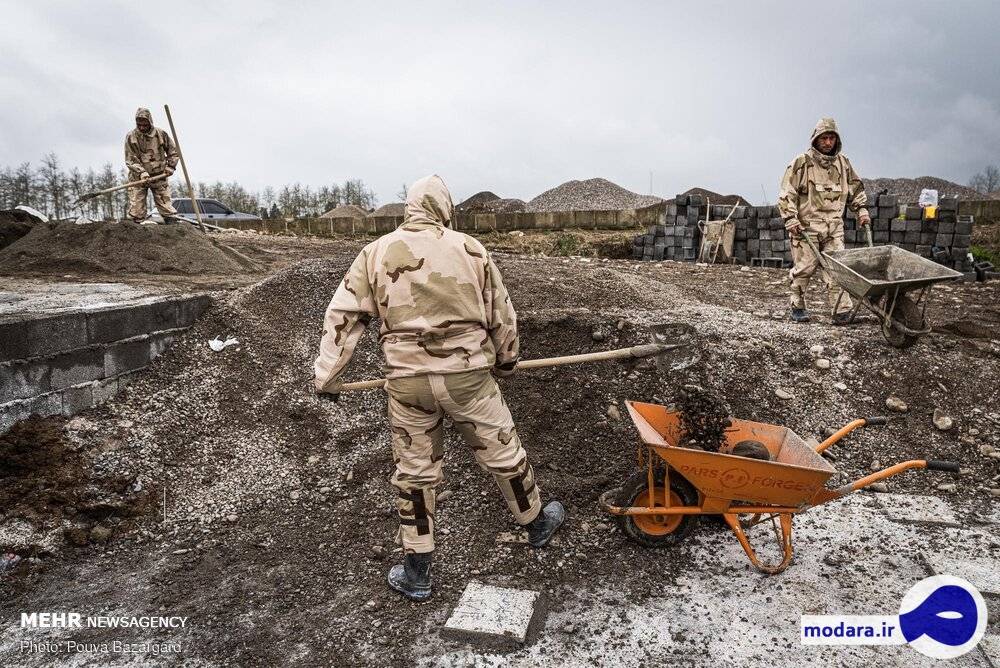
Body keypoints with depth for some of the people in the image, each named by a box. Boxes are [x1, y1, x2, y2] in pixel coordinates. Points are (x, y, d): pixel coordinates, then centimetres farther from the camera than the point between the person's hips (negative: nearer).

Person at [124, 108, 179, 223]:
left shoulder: (161, 134, -2)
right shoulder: (130, 137, -4)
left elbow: (174, 152, 10)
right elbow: (130, 160, -6)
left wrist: (170, 166, -3)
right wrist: (141, 172, -20)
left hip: (159, 176, 0)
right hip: (138, 178, 0)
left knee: (166, 207, 1)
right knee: (136, 211, -2)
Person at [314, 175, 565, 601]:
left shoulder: (377, 253, 5)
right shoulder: (469, 249, 3)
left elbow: (343, 315, 1)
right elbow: (501, 314, 10)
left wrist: (327, 375, 8)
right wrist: (506, 360, 26)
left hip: (407, 380, 1)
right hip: (467, 374, -1)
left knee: (414, 472, 15)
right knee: (504, 454, 19)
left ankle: (416, 574, 26)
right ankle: (537, 523, 42)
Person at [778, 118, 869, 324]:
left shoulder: (843, 163, 13)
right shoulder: (801, 163, -2)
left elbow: (856, 189, 26)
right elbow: (787, 194, -5)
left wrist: (861, 210, 17)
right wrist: (791, 219, -12)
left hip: (834, 228, 4)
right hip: (806, 227, -3)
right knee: (804, 268, 0)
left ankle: (842, 311, -2)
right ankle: (798, 307, 17)